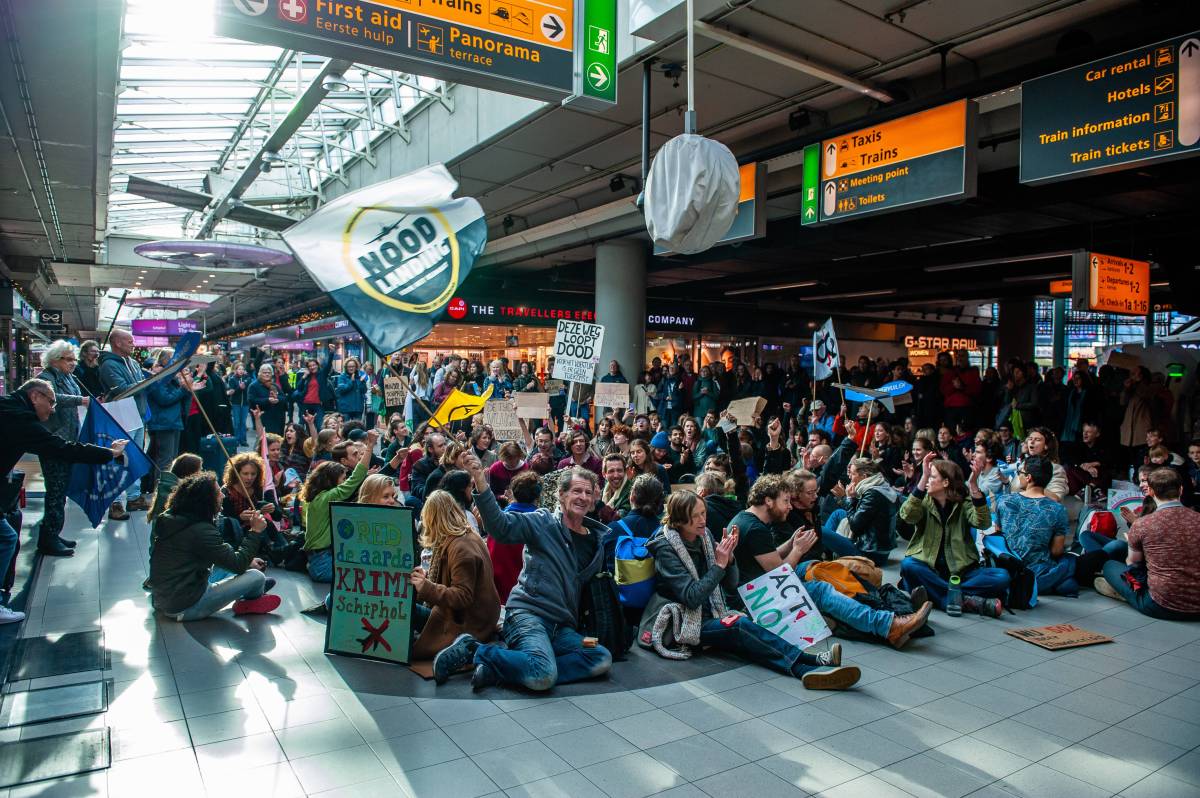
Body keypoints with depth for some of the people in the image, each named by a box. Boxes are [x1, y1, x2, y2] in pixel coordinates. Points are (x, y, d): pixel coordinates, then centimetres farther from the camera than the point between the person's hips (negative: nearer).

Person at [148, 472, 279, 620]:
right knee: (257, 576, -8)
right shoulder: (200, 531, -24)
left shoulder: (169, 519, 4)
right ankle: (251, 602, 25)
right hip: (184, 609, -10)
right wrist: (256, 531, -11)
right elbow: (238, 566, -18)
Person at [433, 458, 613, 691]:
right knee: (544, 676, -33)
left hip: (562, 628, 7)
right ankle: (476, 650, -6)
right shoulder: (544, 522, 0)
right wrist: (480, 482, -29)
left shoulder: (597, 541, 16)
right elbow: (501, 527, -15)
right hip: (528, 613, -7)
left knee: (602, 659, -21)